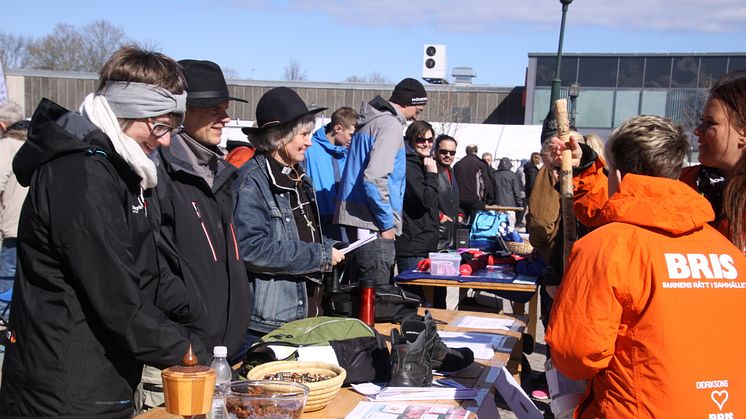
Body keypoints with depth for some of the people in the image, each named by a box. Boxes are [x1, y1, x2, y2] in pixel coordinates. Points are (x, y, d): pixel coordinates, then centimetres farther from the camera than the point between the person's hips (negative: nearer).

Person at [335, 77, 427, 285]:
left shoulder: (370, 121, 18)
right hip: (371, 224, -10)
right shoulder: (390, 124, -11)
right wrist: (388, 223, -13)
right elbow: (375, 177, -22)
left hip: (356, 217, 10)